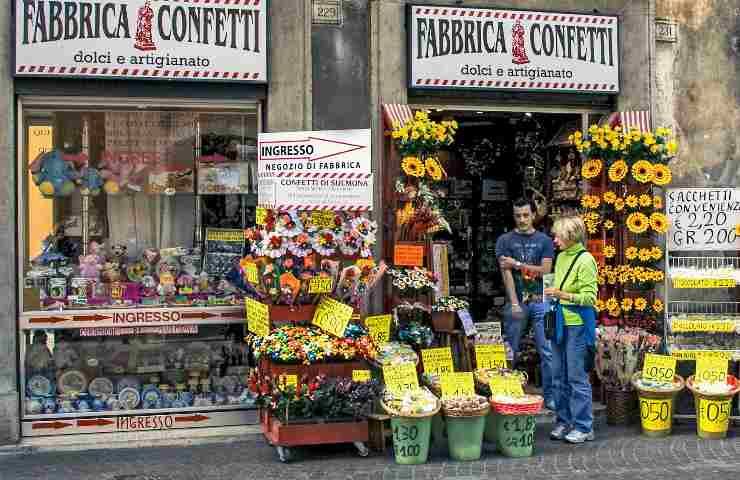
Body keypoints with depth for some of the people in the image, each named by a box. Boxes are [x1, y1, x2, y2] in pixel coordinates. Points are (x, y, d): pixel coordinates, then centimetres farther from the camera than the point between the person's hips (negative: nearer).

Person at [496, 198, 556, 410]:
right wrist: (514, 303, -12)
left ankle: (550, 396, 6)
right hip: (516, 302, -1)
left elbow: (545, 269, -1)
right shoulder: (505, 240, 5)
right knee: (511, 352, 4)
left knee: (548, 351, -1)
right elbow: (506, 273, -4)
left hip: (540, 301, 1)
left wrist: (517, 264, -7)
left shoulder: (544, 240, 9)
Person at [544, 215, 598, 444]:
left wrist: (561, 295, -21)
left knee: (577, 377, -3)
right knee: (560, 376, 12)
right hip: (560, 322, 8)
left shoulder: (585, 260, -12)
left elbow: (589, 297, -15)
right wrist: (549, 294, 10)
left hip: (577, 324, -8)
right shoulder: (561, 257, 12)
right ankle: (563, 421, 23)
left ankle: (583, 427, 7)